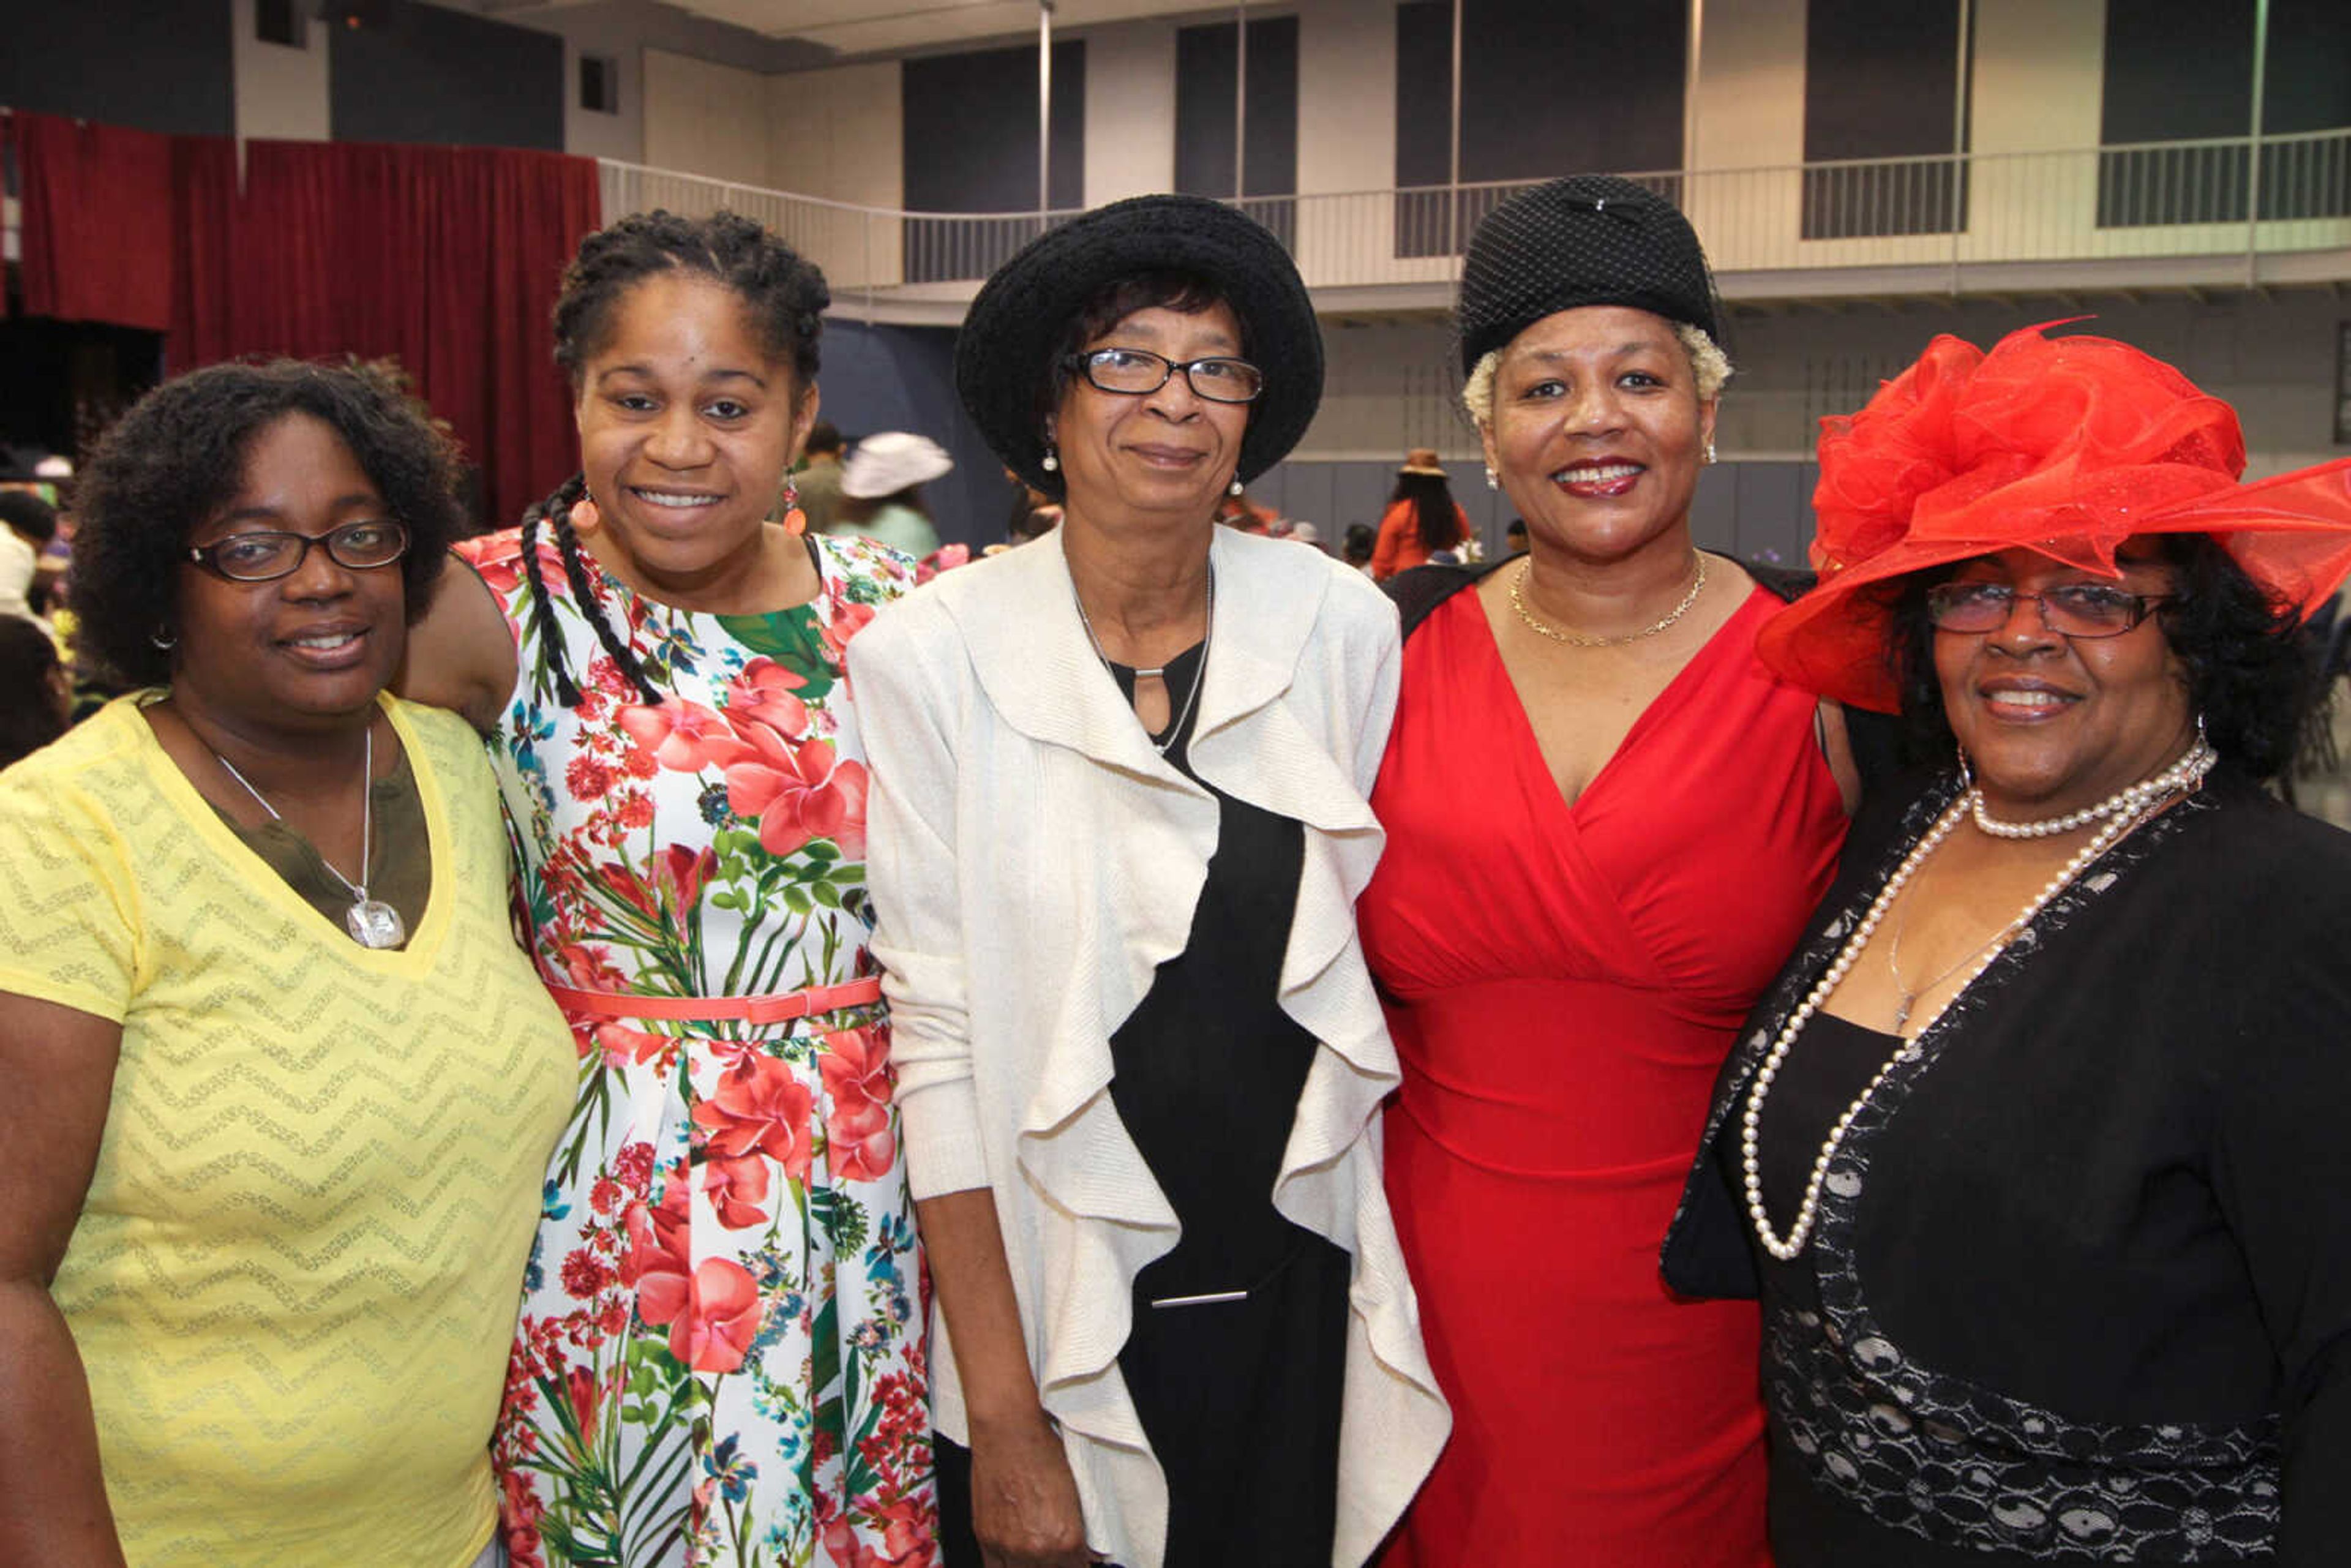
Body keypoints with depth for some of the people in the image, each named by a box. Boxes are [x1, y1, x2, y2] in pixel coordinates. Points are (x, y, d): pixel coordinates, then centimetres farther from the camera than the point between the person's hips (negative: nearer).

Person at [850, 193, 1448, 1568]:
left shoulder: (1345, 627, -4)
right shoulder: (934, 656, -11)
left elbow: (1375, 953, 3)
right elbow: (939, 1042, -12)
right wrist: (1004, 1422, -11)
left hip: (1302, 1307, 3)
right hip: (1054, 1313, -2)